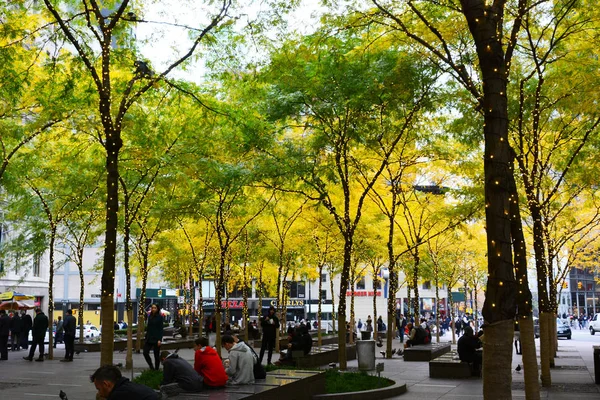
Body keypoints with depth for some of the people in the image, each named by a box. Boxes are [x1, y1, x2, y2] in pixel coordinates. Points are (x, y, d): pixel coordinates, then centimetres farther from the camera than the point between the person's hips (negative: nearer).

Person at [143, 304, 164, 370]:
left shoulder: (159, 317, -6)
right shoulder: (150, 317, 10)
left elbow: (161, 329, -9)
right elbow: (148, 328, 14)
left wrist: (159, 339, -15)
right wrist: (146, 337, 11)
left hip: (156, 339, -5)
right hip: (149, 338, 5)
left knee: (156, 355, 1)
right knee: (145, 352, -6)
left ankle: (156, 369, 12)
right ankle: (151, 367, 10)